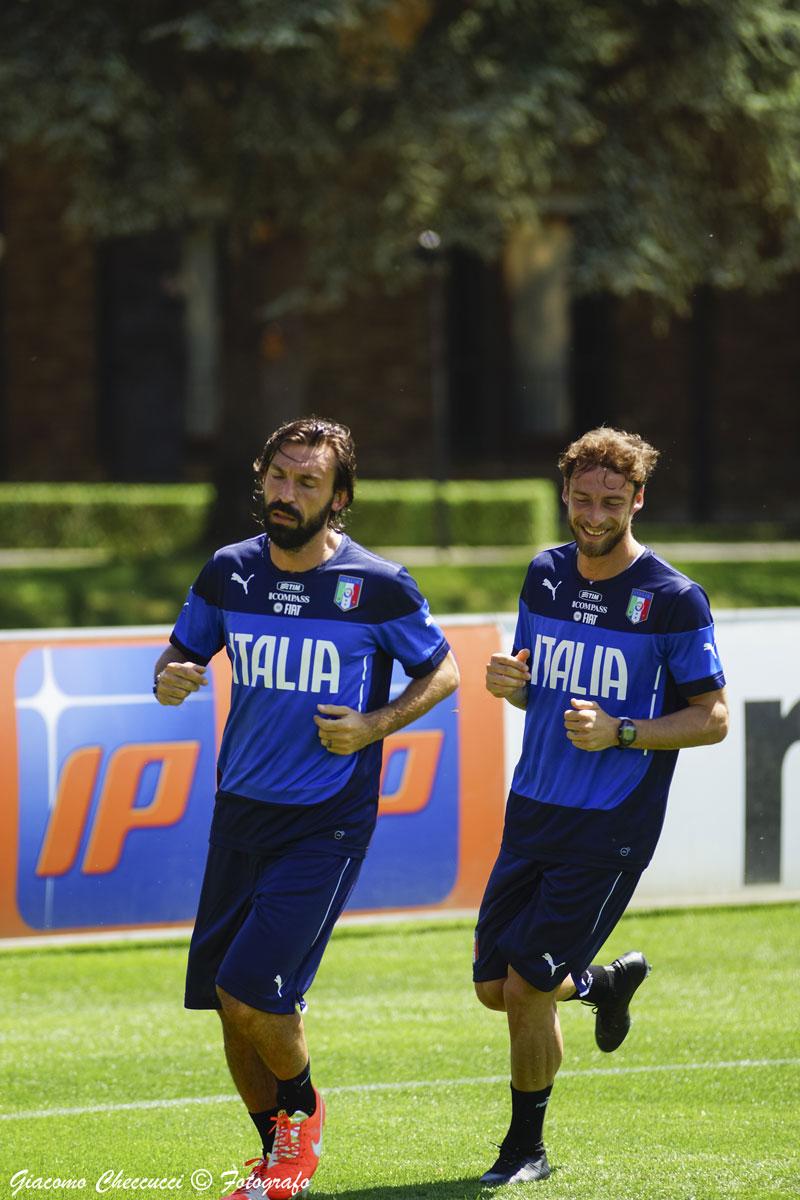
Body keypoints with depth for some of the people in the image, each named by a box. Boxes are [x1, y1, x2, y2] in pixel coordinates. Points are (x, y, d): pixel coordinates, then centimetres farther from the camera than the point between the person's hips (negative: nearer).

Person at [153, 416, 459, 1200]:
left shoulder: (379, 587, -9)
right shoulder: (229, 572, 2)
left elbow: (442, 671, 4)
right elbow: (183, 652, 16)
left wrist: (375, 726, -12)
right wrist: (169, 677, -8)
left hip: (326, 823, -5)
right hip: (241, 811, 5)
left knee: (251, 991, -15)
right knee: (230, 1004, 5)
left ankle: (302, 1108, 15)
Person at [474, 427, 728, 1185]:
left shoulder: (674, 600, -11)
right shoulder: (545, 577, 6)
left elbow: (713, 719, -8)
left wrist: (619, 732, -22)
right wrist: (508, 683, -5)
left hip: (609, 831, -6)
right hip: (533, 810, 6)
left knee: (527, 986, -8)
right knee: (493, 988, 8)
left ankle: (526, 1147, 12)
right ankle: (607, 982, 39)